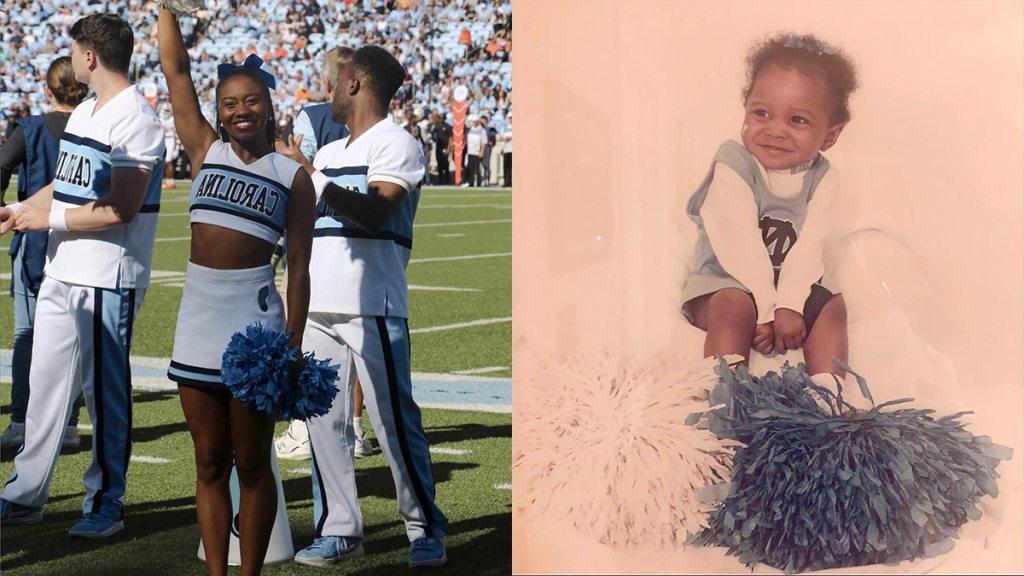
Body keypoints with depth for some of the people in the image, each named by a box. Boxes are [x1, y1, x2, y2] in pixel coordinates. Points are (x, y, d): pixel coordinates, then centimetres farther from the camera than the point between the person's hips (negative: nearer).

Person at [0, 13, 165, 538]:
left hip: (107, 279, -9)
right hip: (61, 273, 9)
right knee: (45, 383, 12)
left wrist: (51, 218, -15)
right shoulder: (83, 113, 15)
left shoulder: (134, 119, -14)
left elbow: (121, 209, -21)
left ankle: (106, 504, 10)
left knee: (104, 391, -1)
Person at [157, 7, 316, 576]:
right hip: (197, 316, 3)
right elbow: (176, 69, 8)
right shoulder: (204, 150, 9)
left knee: (251, 464, 3)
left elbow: (298, 267, 0)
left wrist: (293, 342, -6)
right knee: (209, 463, 8)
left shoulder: (293, 176, 2)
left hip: (253, 318, -3)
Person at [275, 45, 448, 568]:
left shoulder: (395, 144, -4)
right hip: (319, 304, 8)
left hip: (373, 305, -8)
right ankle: (338, 530, 10)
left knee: (395, 421, -6)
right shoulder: (328, 152, 22)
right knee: (322, 421, 4)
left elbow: (373, 213, -19)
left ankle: (426, 529, 4)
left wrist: (311, 177, -25)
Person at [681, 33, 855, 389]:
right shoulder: (734, 165, -18)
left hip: (789, 285, 5)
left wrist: (790, 306, -26)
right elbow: (740, 246, -23)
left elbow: (808, 246, -14)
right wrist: (765, 310, -26)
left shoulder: (821, 177, -4)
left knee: (832, 305, -14)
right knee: (734, 307, -34)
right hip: (723, 281, -5)